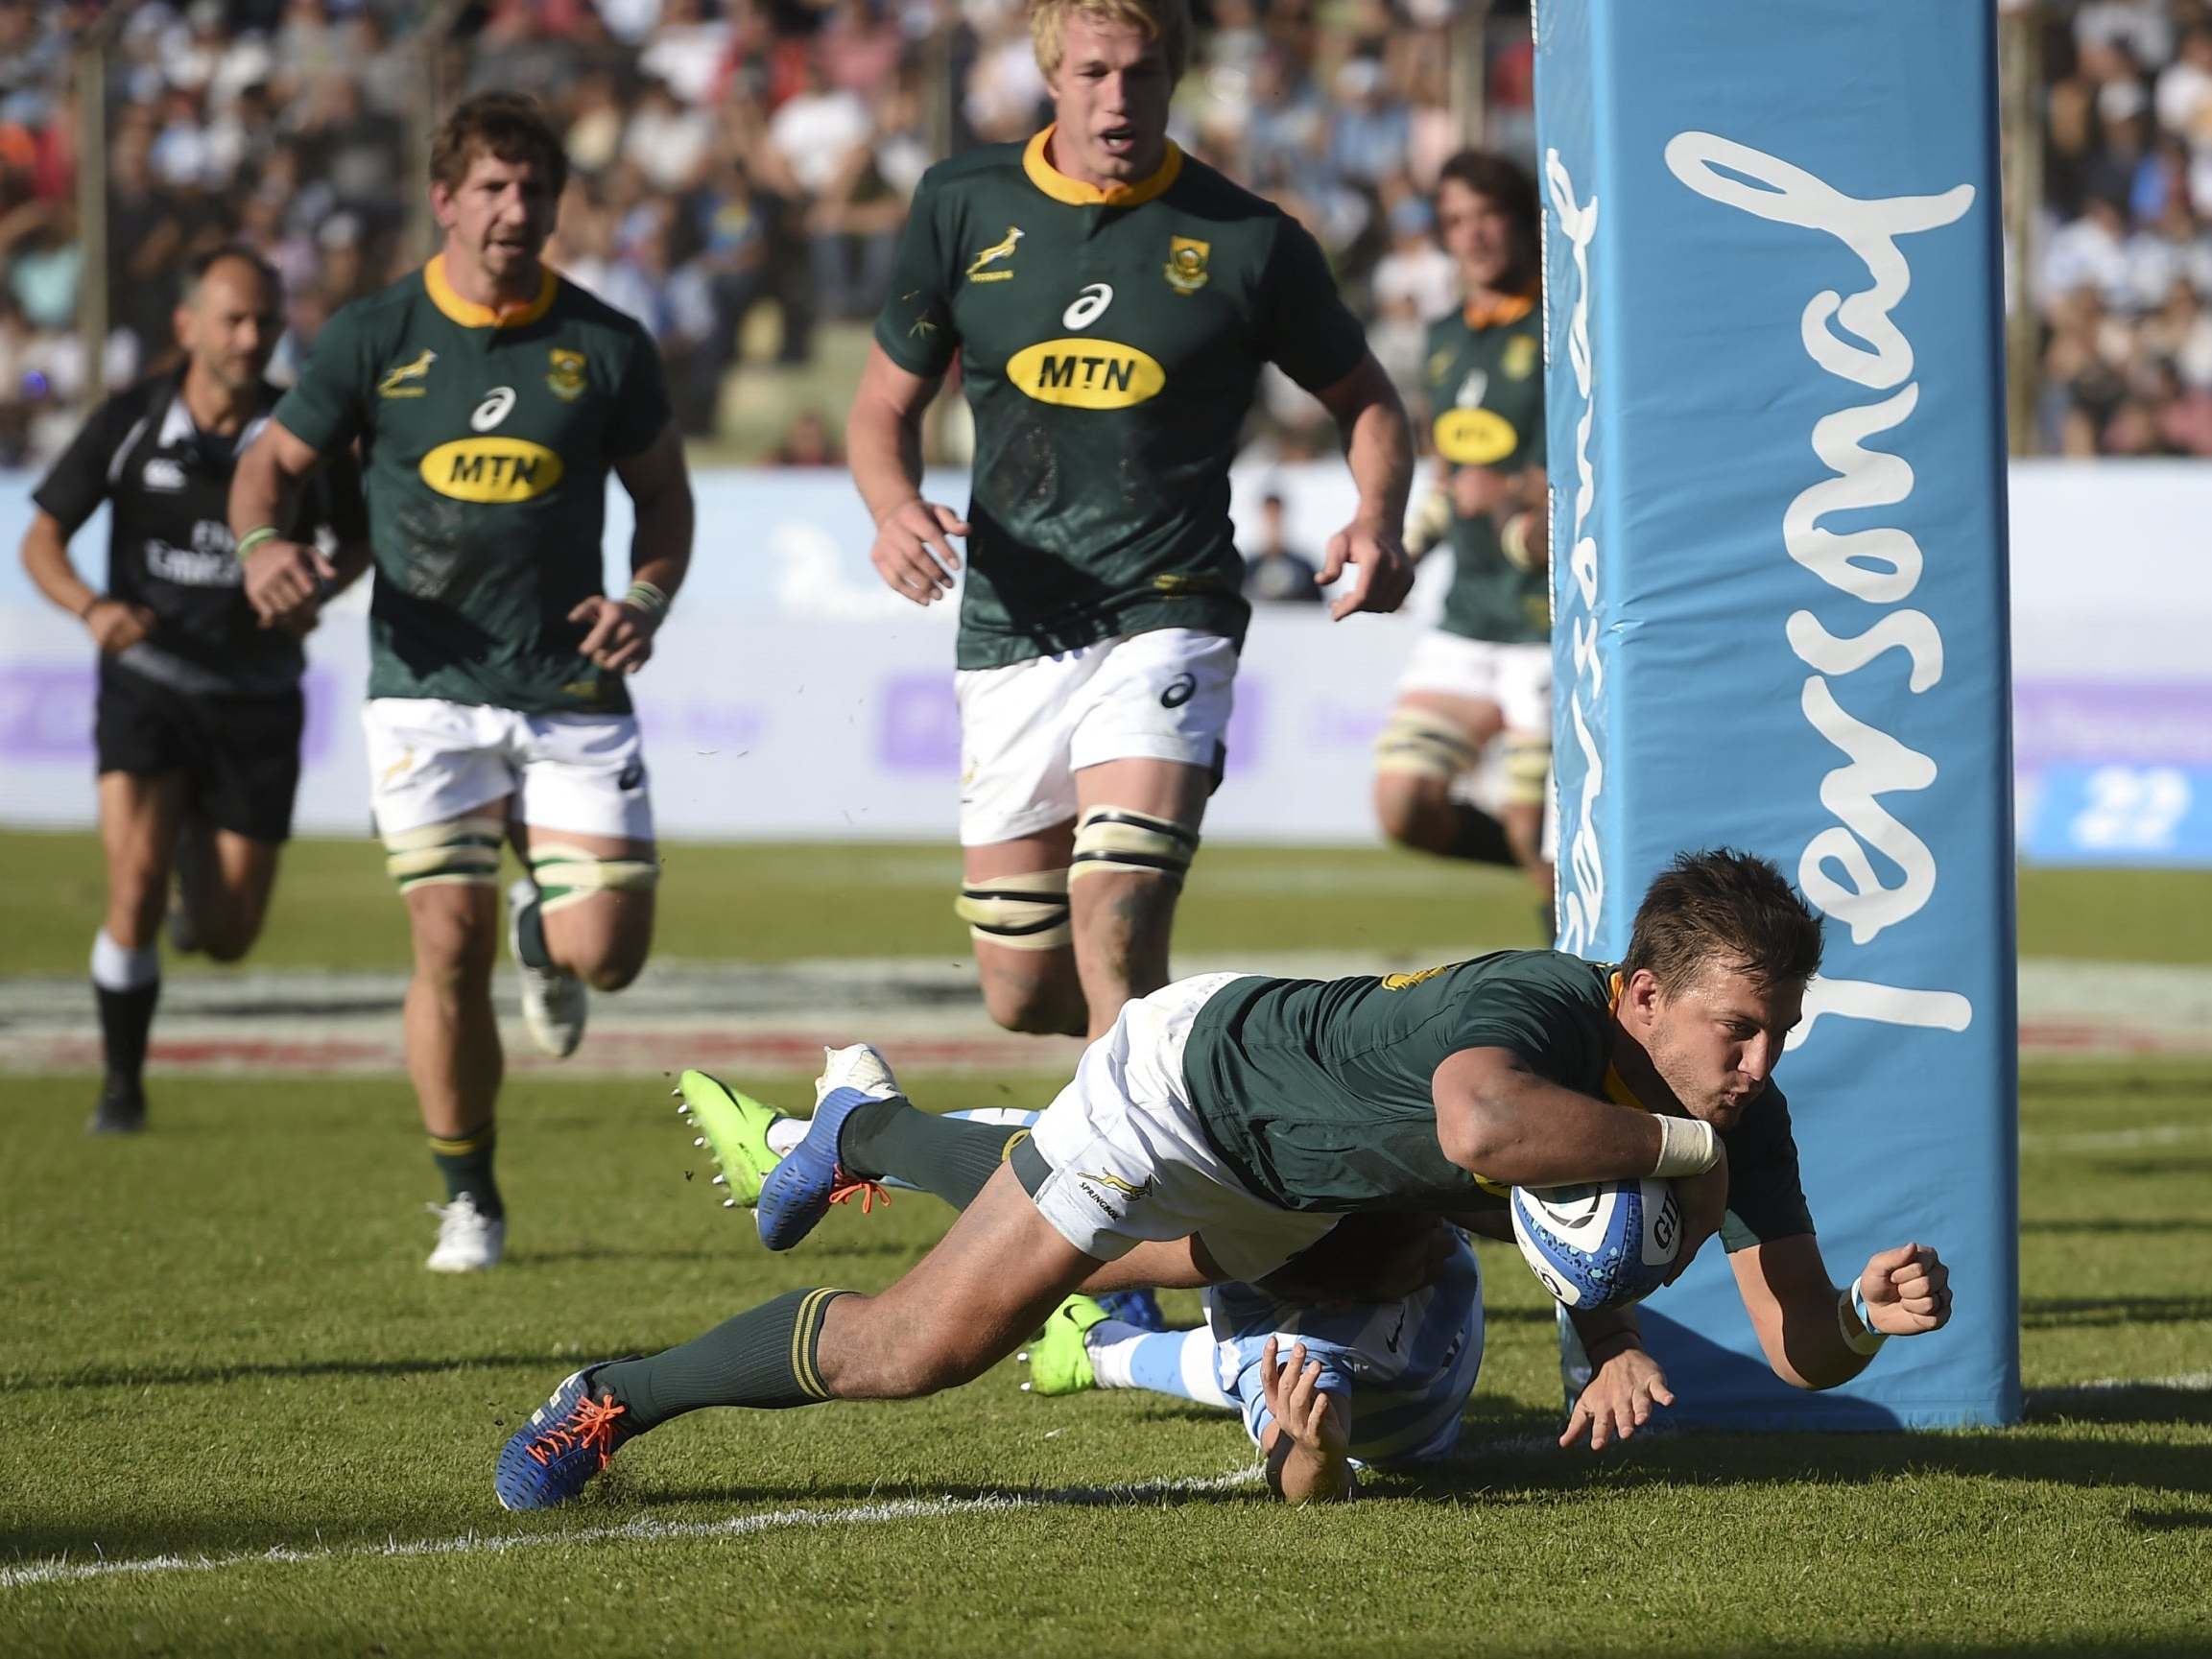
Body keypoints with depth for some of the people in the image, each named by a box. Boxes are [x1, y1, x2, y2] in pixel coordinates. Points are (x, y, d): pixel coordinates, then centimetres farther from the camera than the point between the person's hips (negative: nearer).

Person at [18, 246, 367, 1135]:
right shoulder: (130, 422, -9)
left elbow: (357, 542, 9)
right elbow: (41, 538, -2)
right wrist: (92, 607, -23)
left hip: (256, 701, 1)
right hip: (148, 681, -1)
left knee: (227, 936, 3)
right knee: (135, 888, -20)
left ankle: (198, 854, 41)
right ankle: (123, 1087, 0)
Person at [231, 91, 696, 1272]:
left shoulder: (605, 346, 2)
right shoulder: (375, 336, 0)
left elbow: (663, 492, 13)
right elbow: (273, 459, 9)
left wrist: (648, 601, -5)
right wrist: (262, 541, -13)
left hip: (571, 690, 1)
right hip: (427, 689, -1)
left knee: (606, 952, -8)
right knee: (449, 941, -8)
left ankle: (543, 935, 33)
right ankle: (468, 1199, 10)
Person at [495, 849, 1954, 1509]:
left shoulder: (1737, 1112, -21)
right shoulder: (1539, 1007, -44)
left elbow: (1802, 1349, -17)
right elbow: (1478, 1123, -69)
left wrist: (1876, 1314, -40)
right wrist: (1677, 1150, -56)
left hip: (1288, 1203, 8)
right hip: (1200, 1070, -8)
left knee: (1076, 1262, 36)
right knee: (924, 1345, -14)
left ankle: (872, 1126, 66)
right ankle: (617, 1403, 8)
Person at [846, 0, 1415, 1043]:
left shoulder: (1247, 241, -2)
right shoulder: (962, 206, 5)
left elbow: (1364, 399, 12)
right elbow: (886, 403, 14)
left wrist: (1377, 520, -8)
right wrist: (896, 508, -8)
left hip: (1167, 616, -3)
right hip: (1011, 633, 3)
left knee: (1115, 922, -25)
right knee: (1023, 996, 7)